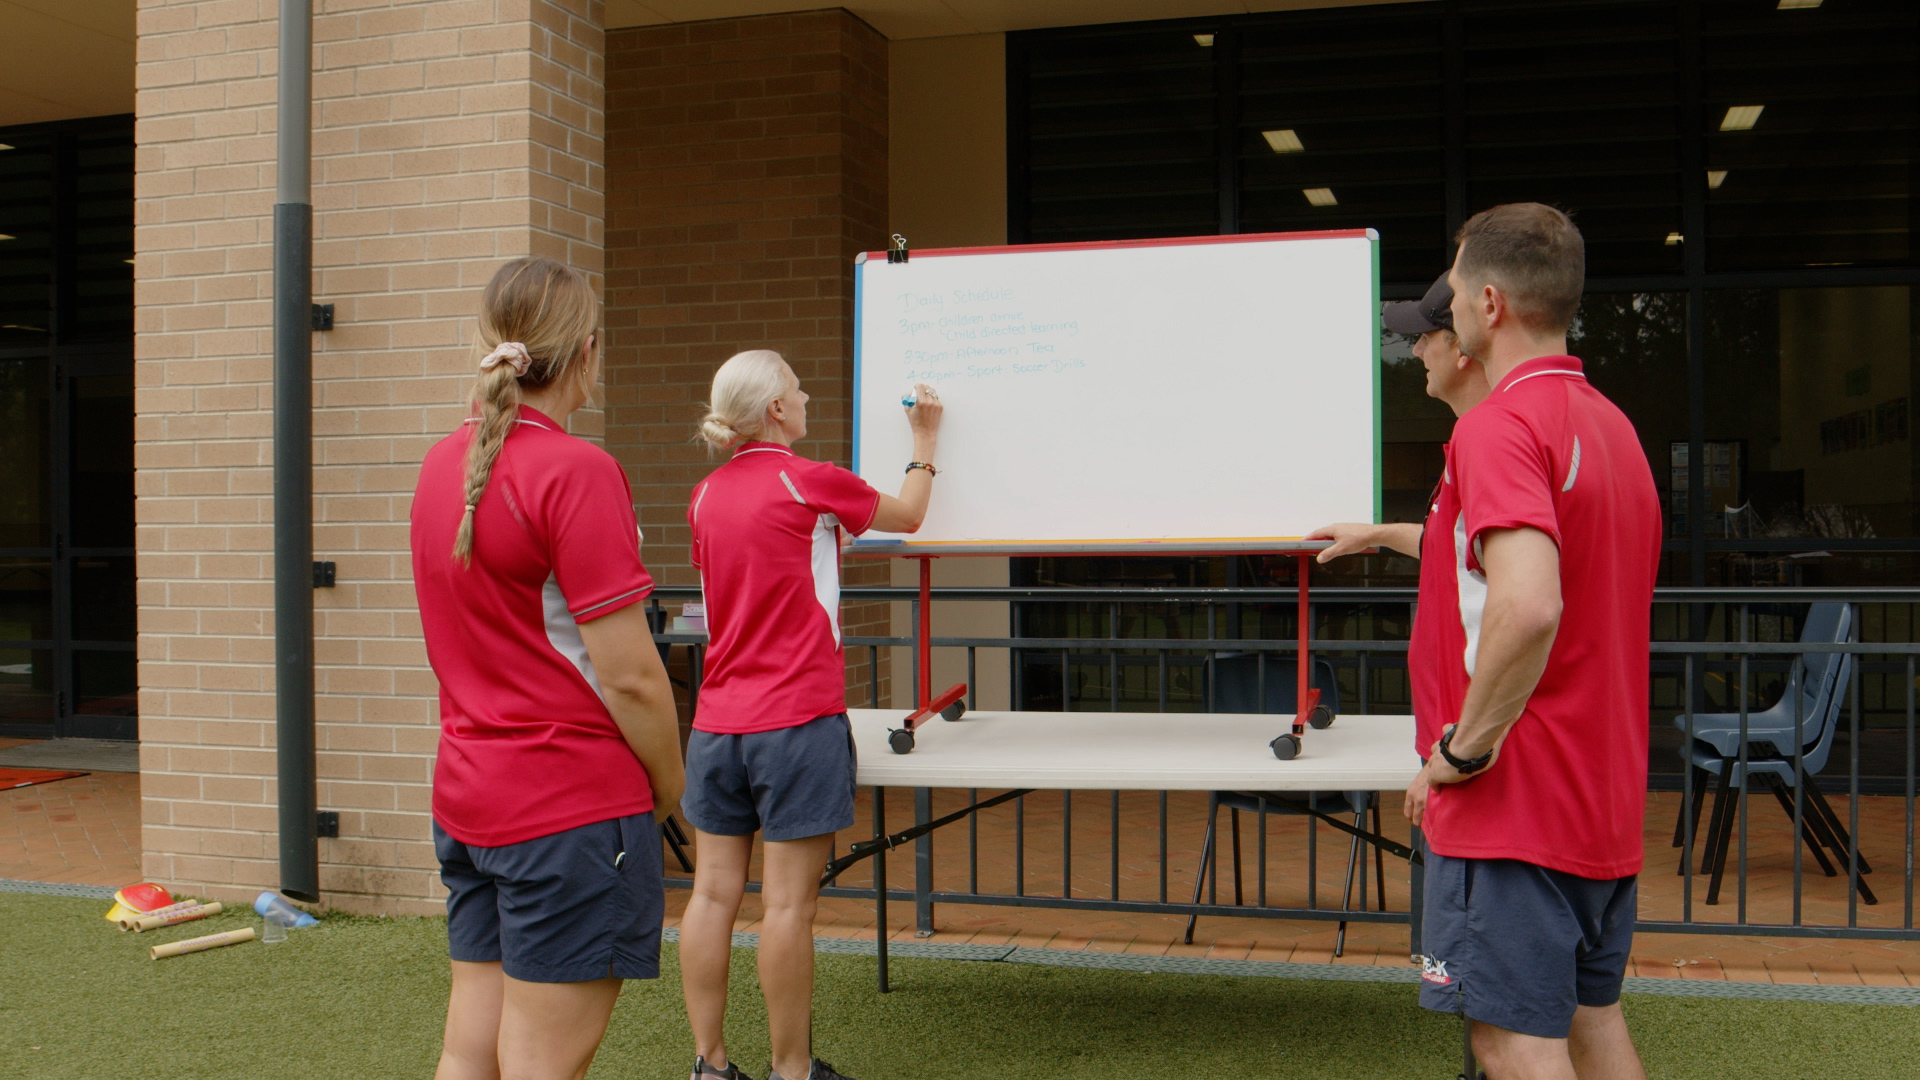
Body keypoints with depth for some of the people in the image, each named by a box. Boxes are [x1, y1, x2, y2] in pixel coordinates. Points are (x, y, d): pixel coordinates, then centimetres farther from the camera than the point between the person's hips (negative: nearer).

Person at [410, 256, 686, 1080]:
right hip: (572, 806, -8)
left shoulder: (444, 462, 8)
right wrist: (670, 782, -3)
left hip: (466, 794, 8)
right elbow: (630, 676, -17)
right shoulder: (575, 471, -16)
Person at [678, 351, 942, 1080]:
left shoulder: (706, 496, 9)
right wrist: (924, 443, 25)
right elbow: (907, 516, 9)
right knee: (789, 903, -1)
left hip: (717, 723, 6)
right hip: (796, 720, -6)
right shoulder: (810, 482, -8)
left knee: (713, 891, 8)